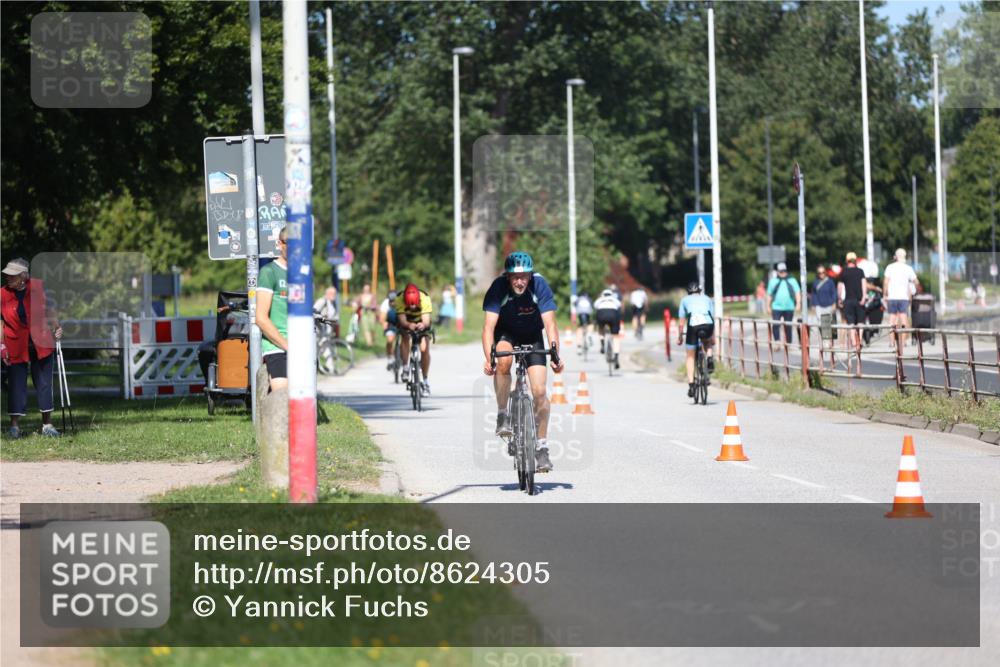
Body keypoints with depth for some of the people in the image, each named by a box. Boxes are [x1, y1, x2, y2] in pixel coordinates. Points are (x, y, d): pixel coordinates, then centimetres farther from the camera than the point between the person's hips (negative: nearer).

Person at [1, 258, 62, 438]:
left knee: (44, 383, 6)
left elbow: (47, 309, 8)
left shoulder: (38, 287, -8)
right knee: (16, 385, -2)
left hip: (40, 343, 1)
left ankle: (47, 425, 14)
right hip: (16, 347, -1)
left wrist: (56, 327, -1)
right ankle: (15, 426, 4)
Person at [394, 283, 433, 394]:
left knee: (425, 349, -12)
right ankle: (405, 368, -11)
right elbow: (402, 321, -39)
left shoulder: (425, 299, -36)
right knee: (405, 338, -29)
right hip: (406, 322, 0)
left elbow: (426, 321, -40)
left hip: (422, 323, 0)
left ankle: (425, 381, 3)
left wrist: (423, 325, -63)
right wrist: (409, 325, -60)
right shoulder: (399, 300, -35)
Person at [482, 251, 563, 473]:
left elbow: (550, 323, -30)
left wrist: (555, 354, -44)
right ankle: (502, 416, -16)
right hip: (505, 333, -1)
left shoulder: (540, 285, -27)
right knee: (504, 361, -34)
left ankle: (541, 447, 3)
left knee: (539, 391, -10)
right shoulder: (498, 287, -28)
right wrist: (488, 359, -47)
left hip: (532, 336, 1)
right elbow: (489, 325, -34)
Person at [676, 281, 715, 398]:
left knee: (690, 357, 13)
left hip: (693, 325, -1)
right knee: (707, 342, 36)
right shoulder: (707, 299, 30)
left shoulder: (685, 300, 26)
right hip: (708, 325, 1)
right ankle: (709, 358, 7)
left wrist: (679, 338, 35)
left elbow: (681, 323, 24)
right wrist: (713, 338, 39)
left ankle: (691, 385, 4)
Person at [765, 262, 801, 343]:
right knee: (775, 326, -14)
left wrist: (798, 303, -14)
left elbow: (797, 292, -1)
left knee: (788, 327, 7)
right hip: (776, 308, 0)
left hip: (789, 308, 0)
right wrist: (768, 306, 11)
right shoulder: (773, 281, 9)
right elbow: (769, 295, 13)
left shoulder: (792, 281, 5)